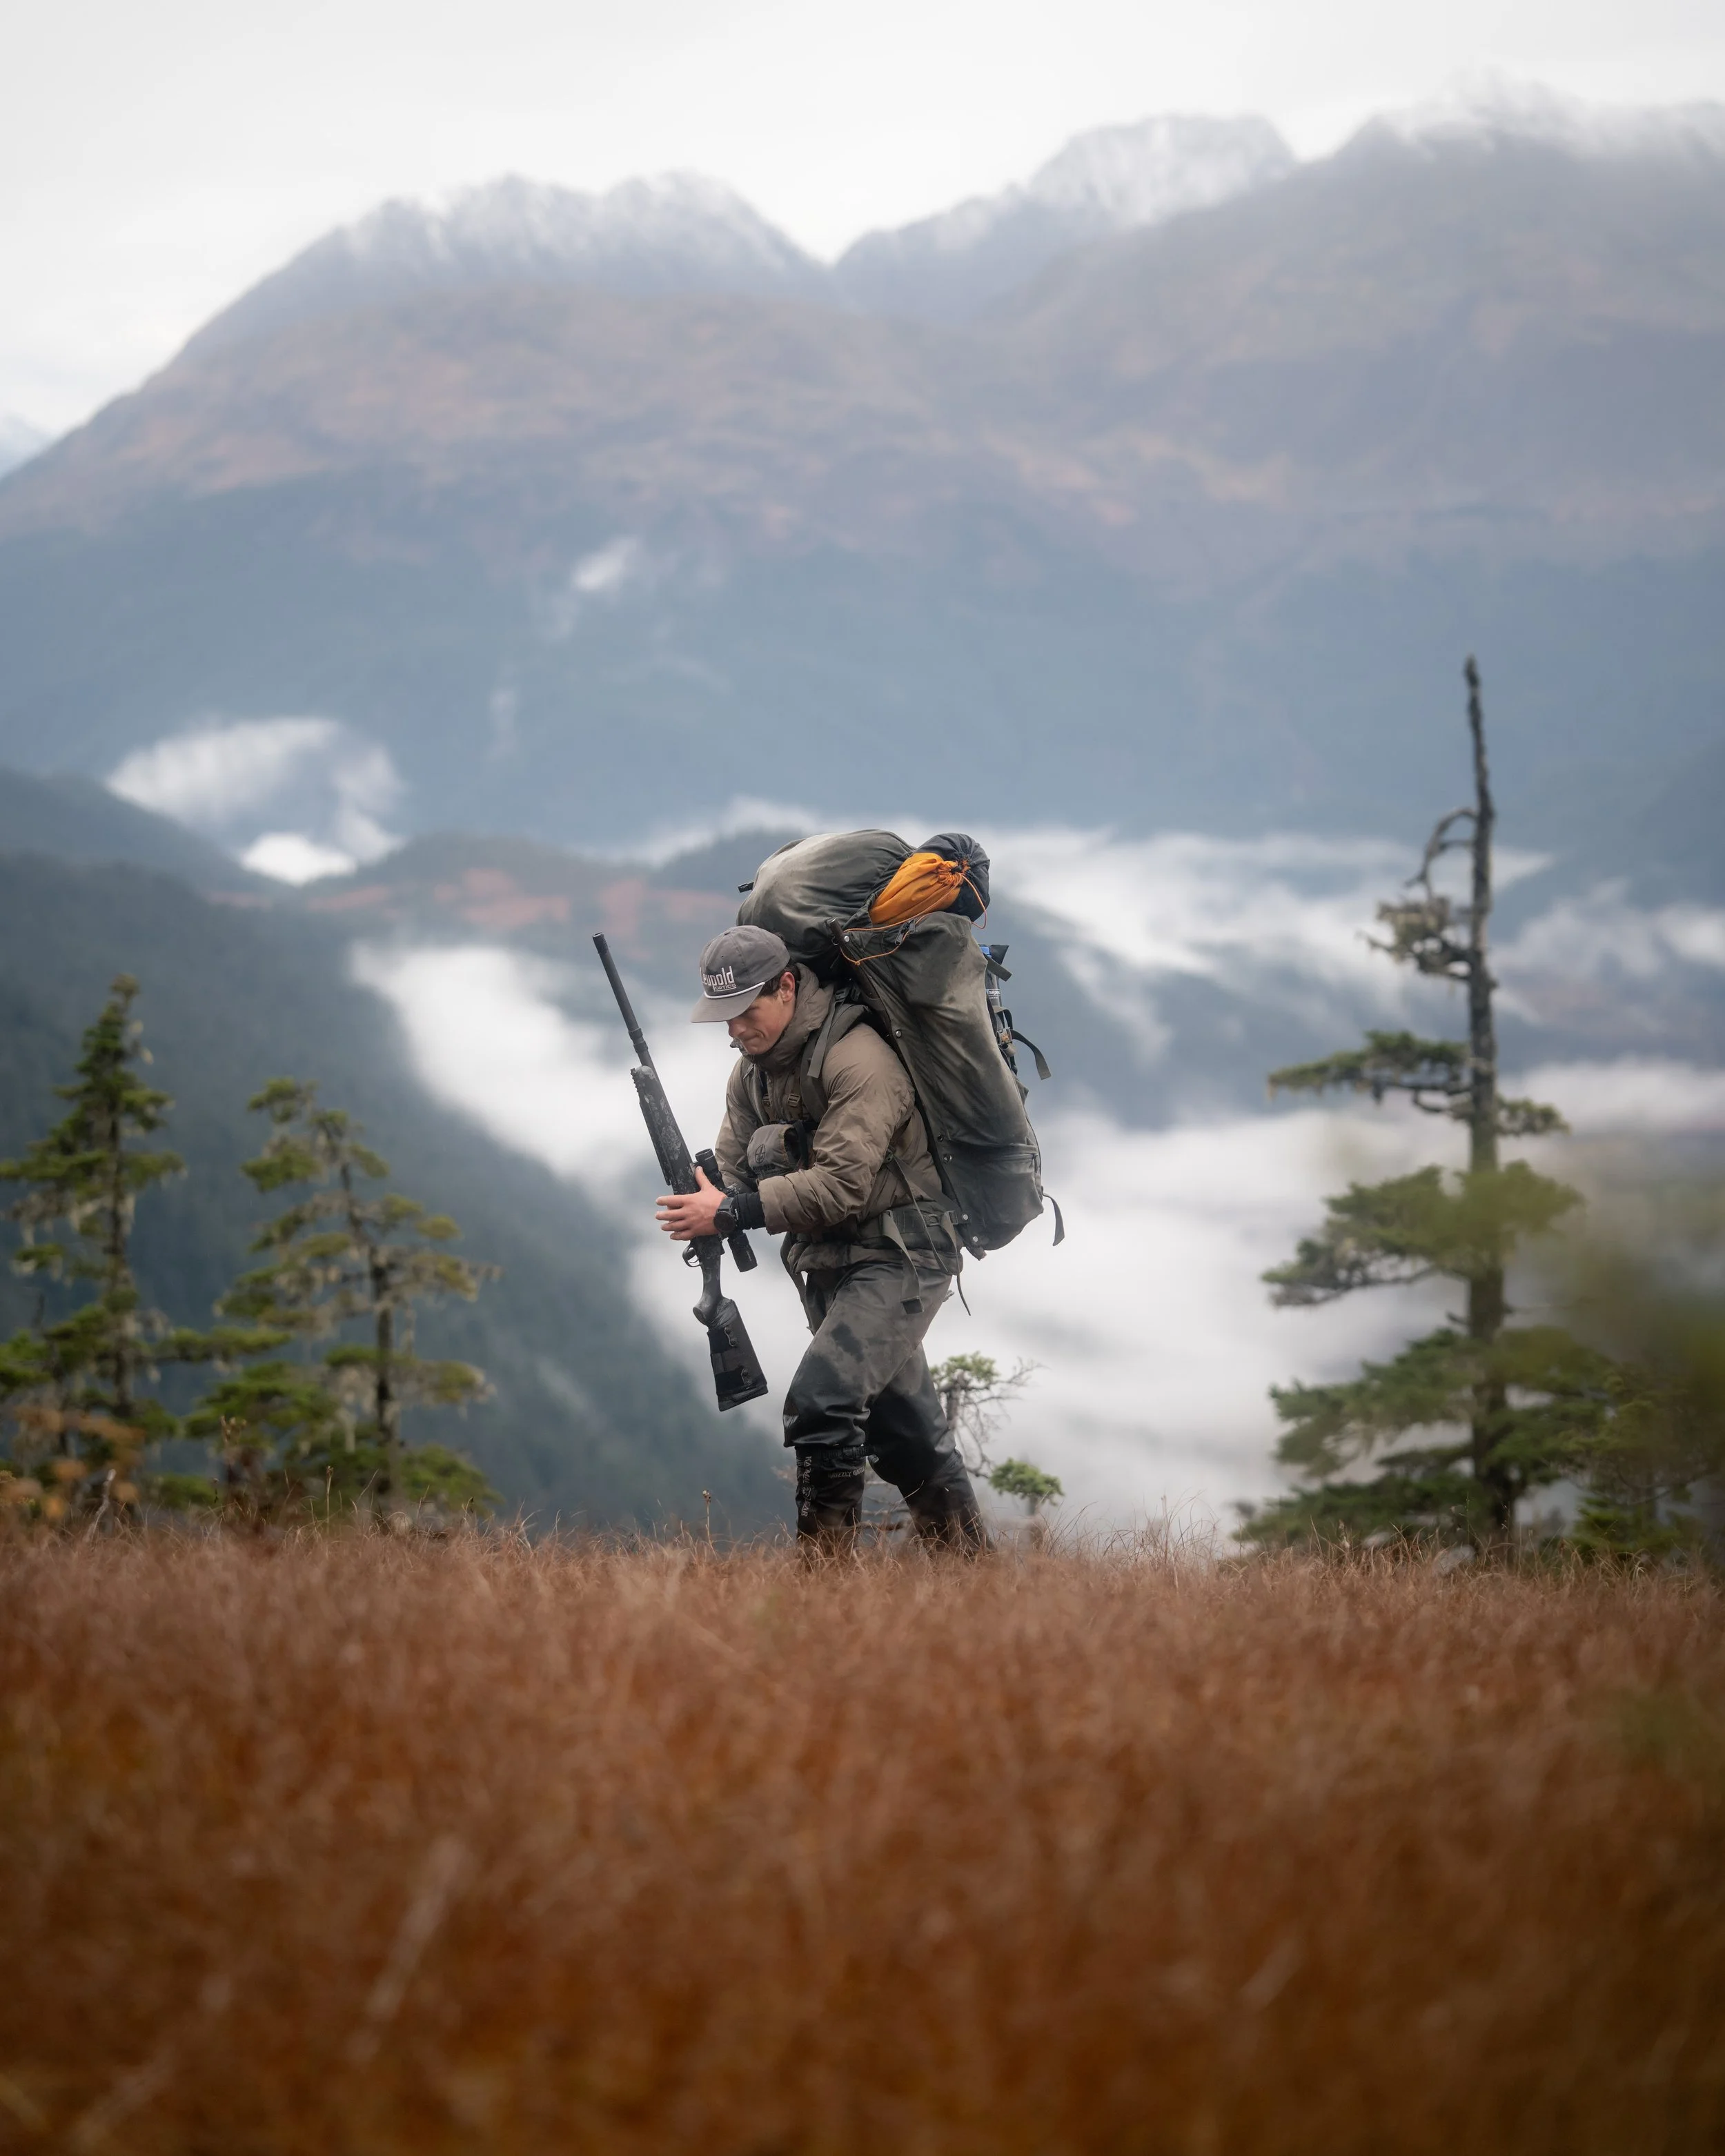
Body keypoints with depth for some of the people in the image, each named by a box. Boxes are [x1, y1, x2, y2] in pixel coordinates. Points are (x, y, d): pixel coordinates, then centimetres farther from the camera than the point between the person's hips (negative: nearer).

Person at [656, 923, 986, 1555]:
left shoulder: (859, 1059, -20)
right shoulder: (752, 1072, 8)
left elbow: (842, 1183, -27)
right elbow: (734, 1170, 6)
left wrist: (733, 1211, -32)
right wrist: (704, 1206, -18)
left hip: (897, 1259, -9)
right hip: (828, 1264, 9)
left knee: (822, 1399, -23)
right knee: (901, 1422, 14)